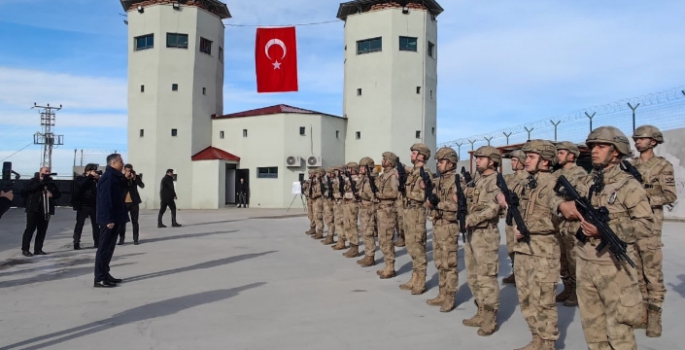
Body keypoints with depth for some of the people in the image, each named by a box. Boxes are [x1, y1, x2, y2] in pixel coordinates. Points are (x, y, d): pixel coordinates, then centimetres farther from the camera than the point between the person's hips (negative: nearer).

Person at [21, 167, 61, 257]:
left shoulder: (51, 183, 16)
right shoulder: (33, 181, 2)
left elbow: (58, 194, 17)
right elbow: (26, 189, -15)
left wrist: (52, 195, -5)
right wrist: (40, 182, -17)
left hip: (46, 211, 5)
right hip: (34, 209, -5)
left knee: (42, 230, 5)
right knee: (30, 229, -4)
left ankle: (38, 249, 11)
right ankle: (25, 249, 0)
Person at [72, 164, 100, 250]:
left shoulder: (95, 179, 13)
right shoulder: (79, 178, 4)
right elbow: (81, 185, -18)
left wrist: (98, 178, -8)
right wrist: (90, 176, -16)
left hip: (94, 205, 4)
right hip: (83, 205, -4)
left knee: (96, 224, 6)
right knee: (79, 224, -2)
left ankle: (97, 242, 12)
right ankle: (76, 243, -1)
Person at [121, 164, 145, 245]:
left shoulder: (136, 176, 3)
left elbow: (142, 186, -11)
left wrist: (134, 178, -20)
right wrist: (125, 177, -18)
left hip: (134, 202, 0)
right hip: (123, 203, 0)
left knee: (134, 221, 4)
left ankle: (135, 239, 8)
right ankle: (121, 239, 11)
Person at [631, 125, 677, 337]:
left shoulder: (663, 166, -1)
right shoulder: (629, 165, 13)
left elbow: (671, 195, -7)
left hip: (649, 223, -5)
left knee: (652, 272, -3)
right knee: (635, 270, 10)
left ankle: (655, 315, 4)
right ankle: (642, 311, 20)